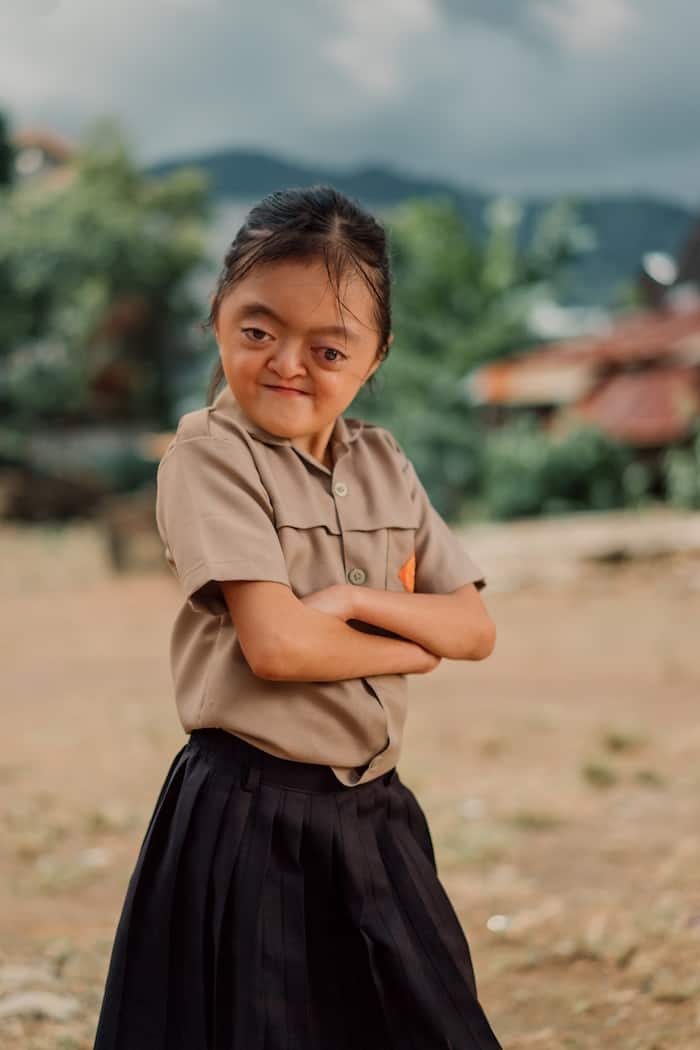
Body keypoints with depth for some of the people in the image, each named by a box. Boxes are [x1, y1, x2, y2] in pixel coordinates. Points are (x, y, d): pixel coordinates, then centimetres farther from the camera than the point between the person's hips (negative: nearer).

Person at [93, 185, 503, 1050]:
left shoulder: (383, 463, 7)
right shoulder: (209, 454, -11)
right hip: (251, 820, -6)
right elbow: (276, 645, -20)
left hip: (374, 815, 6)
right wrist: (415, 647, -6)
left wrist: (355, 601, -12)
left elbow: (474, 630, 5)